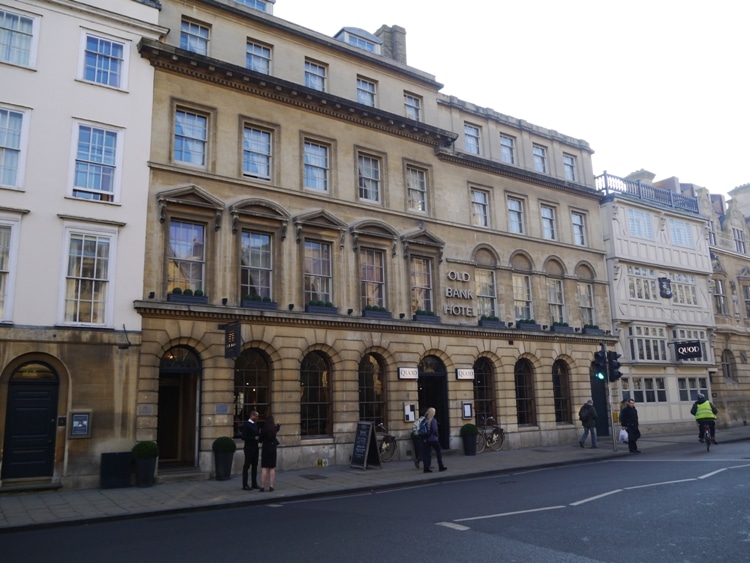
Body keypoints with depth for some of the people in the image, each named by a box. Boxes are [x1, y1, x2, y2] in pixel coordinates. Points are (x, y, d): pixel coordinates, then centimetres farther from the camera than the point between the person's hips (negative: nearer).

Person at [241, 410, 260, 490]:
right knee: (246, 466, -1)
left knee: (255, 466, 12)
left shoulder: (255, 424, 12)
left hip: (255, 447, 8)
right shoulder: (246, 424, -13)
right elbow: (244, 437, -18)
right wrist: (254, 438, -20)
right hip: (249, 448, -8)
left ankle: (254, 484, 19)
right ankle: (245, 485, 4)